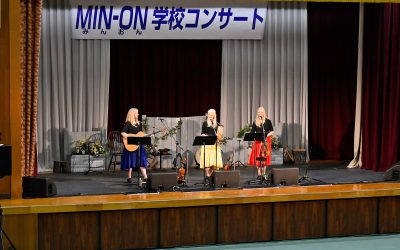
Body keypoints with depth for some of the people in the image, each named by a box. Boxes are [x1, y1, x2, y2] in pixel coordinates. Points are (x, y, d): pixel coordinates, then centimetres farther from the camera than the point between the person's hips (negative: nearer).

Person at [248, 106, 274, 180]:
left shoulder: (268, 121, 3)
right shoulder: (255, 122, 8)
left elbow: (272, 131, 7)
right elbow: (252, 132, 7)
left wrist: (268, 135, -11)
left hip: (265, 141, -2)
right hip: (257, 141, 2)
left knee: (264, 157, -4)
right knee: (257, 158, -2)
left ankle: (263, 174, 2)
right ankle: (259, 174, 5)